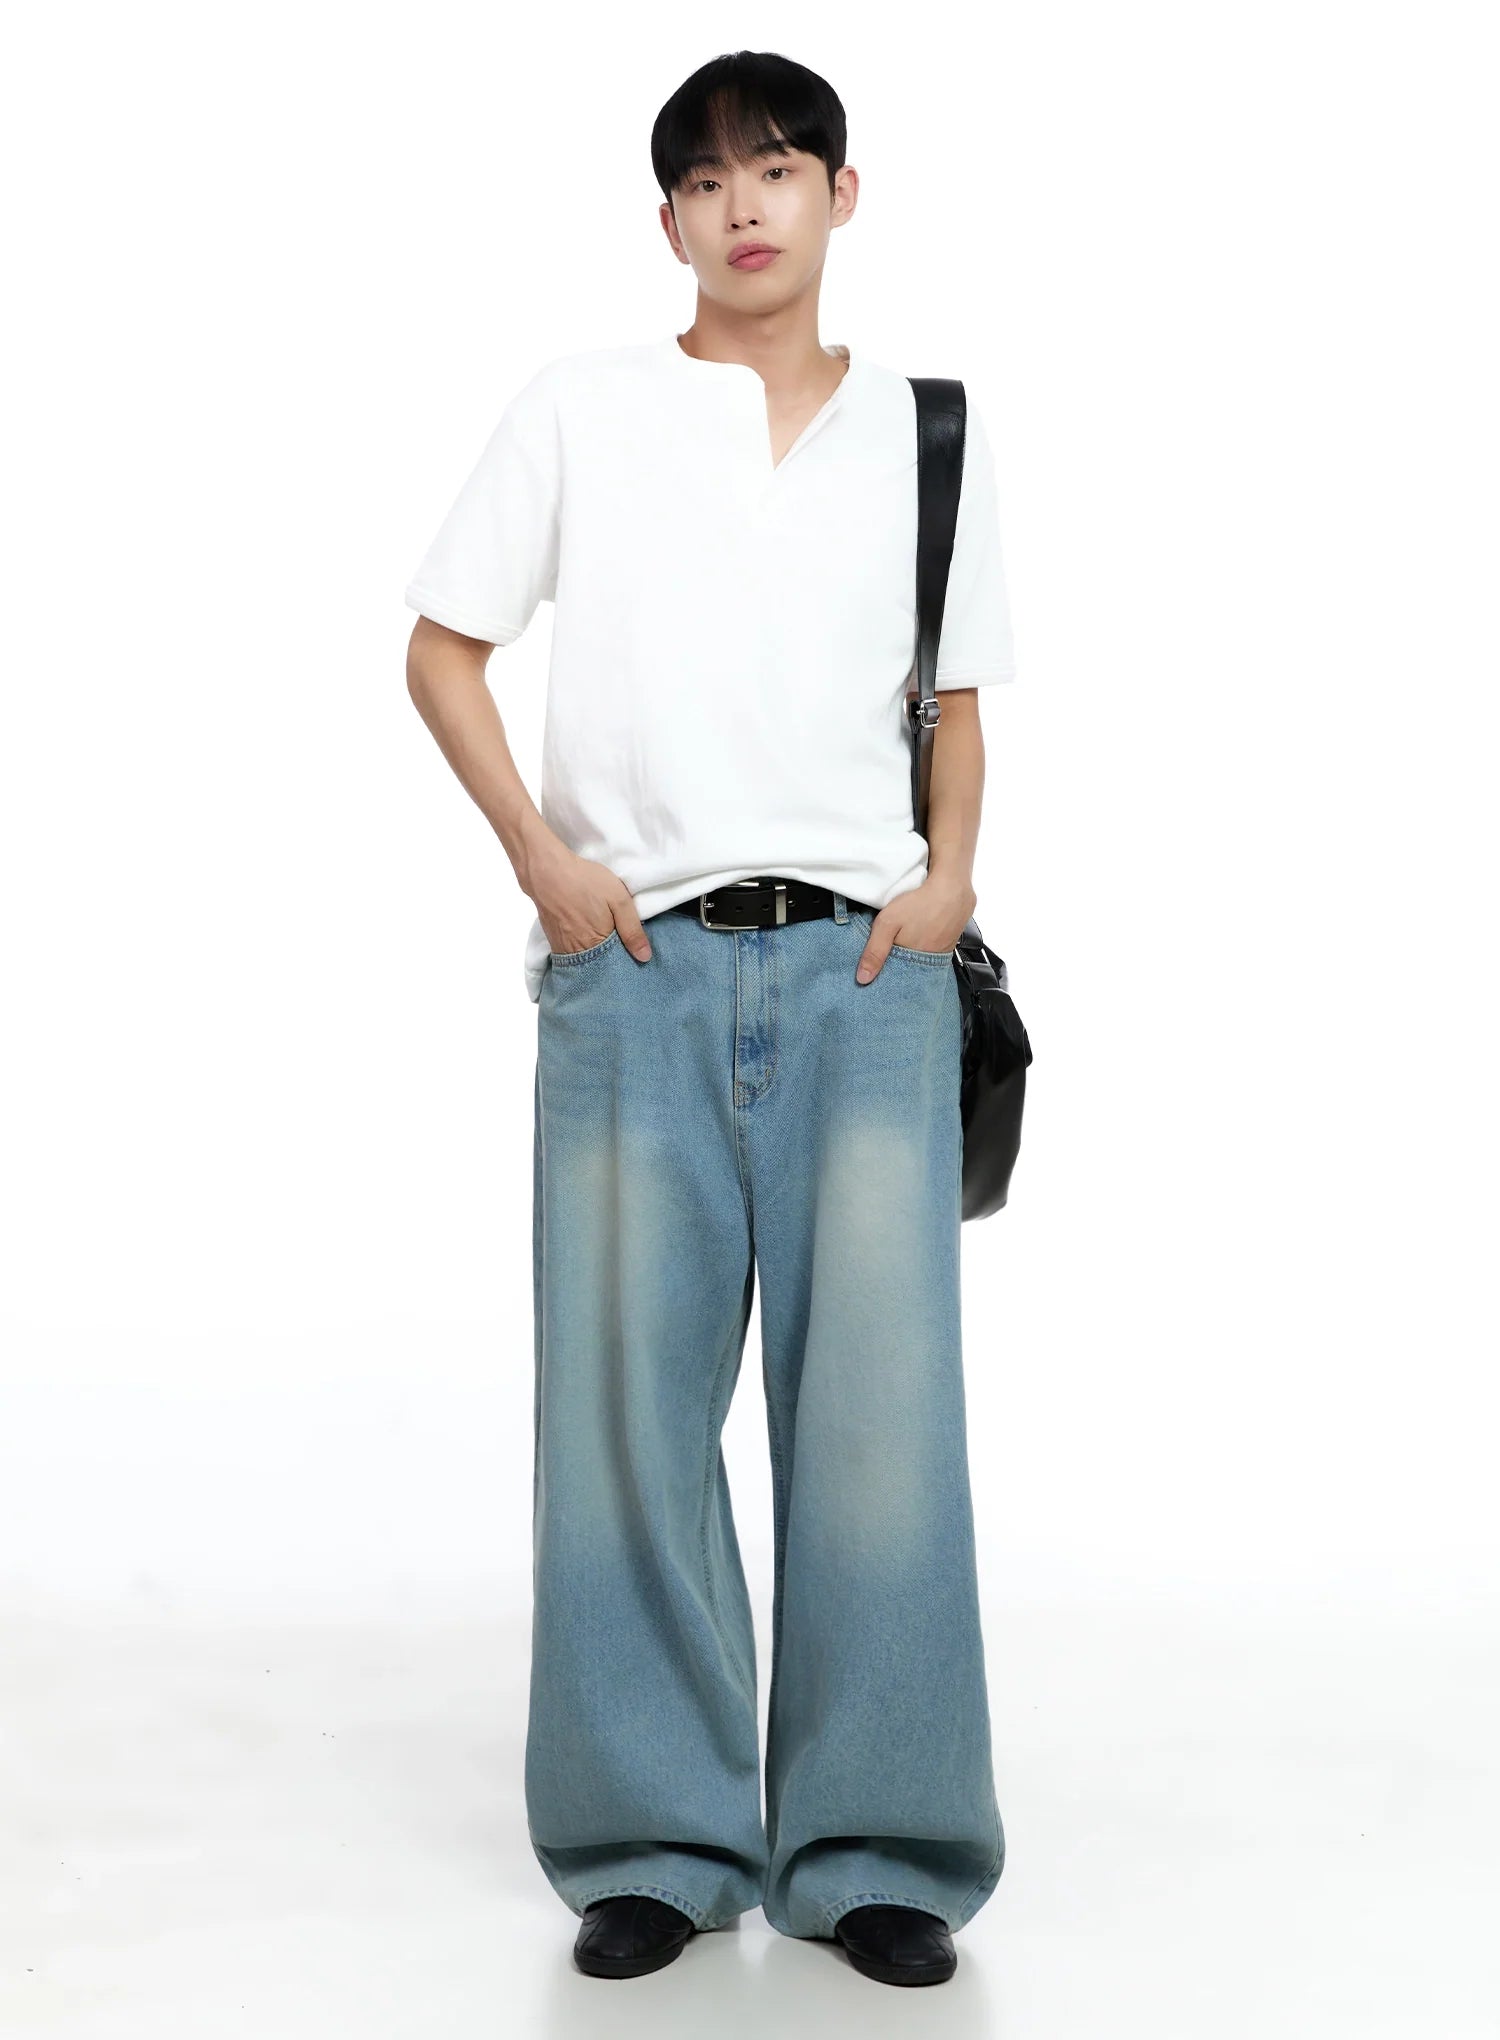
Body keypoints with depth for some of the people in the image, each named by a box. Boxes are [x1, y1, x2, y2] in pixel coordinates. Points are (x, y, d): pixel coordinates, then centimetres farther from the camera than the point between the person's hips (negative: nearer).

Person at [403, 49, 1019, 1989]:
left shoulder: (929, 429, 14)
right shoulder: (579, 408, 8)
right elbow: (441, 650, 10)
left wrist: (949, 881, 3)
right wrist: (544, 861, -2)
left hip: (863, 966, 1)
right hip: (636, 961, -1)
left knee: (879, 1398, -2)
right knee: (627, 1397, 1)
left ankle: (876, 1848, 9)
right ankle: (656, 1840, 14)